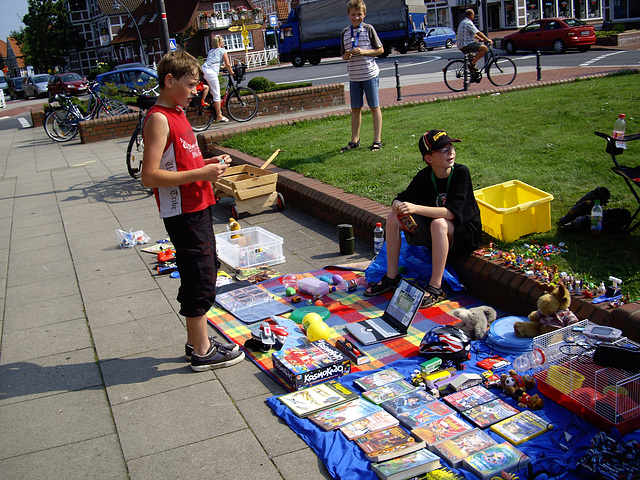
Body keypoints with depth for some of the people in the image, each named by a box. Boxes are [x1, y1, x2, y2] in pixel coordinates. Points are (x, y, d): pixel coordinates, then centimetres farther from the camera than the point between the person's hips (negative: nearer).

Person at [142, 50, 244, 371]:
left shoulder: (177, 114, 14)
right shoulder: (159, 119, -16)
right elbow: (150, 176, -23)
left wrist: (209, 163, 6)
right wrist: (201, 174, -24)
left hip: (197, 209, 10)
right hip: (183, 214, -10)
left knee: (205, 273, 16)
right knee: (200, 279, -2)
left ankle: (196, 342, 28)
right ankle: (202, 352, 10)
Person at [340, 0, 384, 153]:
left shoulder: (368, 29, -3)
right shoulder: (345, 33, 8)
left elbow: (380, 50, -3)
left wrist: (364, 51, -17)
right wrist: (346, 56, -9)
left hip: (370, 74, -4)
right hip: (354, 76, 4)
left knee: (374, 107, 2)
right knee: (355, 109, 9)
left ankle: (377, 140, 8)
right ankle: (354, 140, 19)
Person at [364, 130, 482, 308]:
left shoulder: (461, 172, -19)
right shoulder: (424, 176, -5)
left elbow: (452, 212, -30)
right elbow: (402, 199, -3)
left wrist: (416, 208, -39)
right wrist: (398, 206, -29)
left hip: (464, 234, -5)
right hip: (434, 233, 6)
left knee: (439, 223, -37)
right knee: (393, 218, -8)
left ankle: (435, 288, -31)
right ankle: (391, 277, 1)